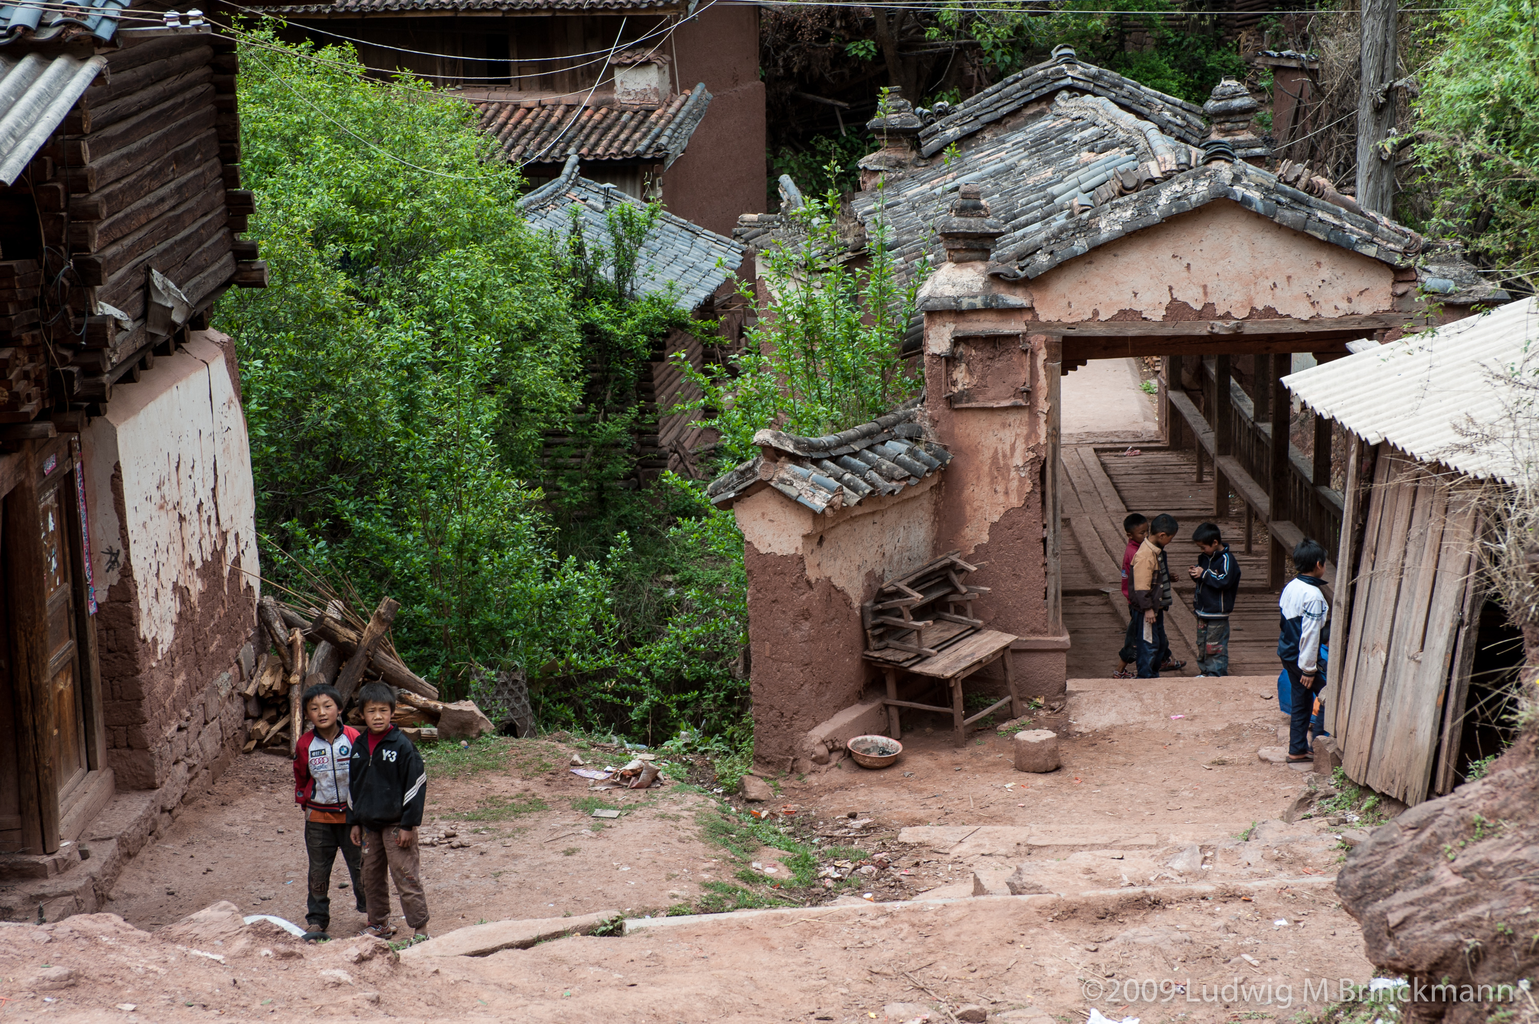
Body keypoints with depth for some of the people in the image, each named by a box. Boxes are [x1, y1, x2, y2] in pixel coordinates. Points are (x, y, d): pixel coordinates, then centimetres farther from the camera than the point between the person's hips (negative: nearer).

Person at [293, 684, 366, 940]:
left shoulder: (353, 738, -9)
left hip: (351, 815, -2)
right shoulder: (306, 744, -3)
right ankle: (316, 922, 16)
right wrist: (304, 801, 8)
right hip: (318, 817, 2)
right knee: (318, 871, 7)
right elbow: (301, 777, 14)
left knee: (360, 866, 6)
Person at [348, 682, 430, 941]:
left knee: (405, 876, -7)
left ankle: (420, 928, -1)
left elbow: (417, 783, -11)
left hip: (396, 823, -6)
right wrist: (354, 821, 14)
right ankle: (379, 924, 27)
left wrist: (408, 824, -13)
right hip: (369, 825, 6)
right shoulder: (359, 747, 7)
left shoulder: (401, 745, -12)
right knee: (371, 875, 13)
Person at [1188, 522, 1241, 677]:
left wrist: (1204, 574, -21)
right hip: (1203, 610, 9)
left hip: (1217, 613, -9)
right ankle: (1204, 671, 24)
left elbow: (1224, 582, -24)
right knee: (1202, 643, 15)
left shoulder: (1226, 560, -16)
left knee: (1216, 645, -3)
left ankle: (1216, 673, 4)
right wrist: (1195, 574, -1)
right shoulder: (1205, 557, 9)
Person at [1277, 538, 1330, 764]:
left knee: (1301, 701, 15)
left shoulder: (1290, 587, 6)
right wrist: (1309, 668, -18)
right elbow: (1310, 634, -22)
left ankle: (1297, 749, 19)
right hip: (1302, 657, -9)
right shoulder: (1313, 595, -21)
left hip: (1287, 651, 9)